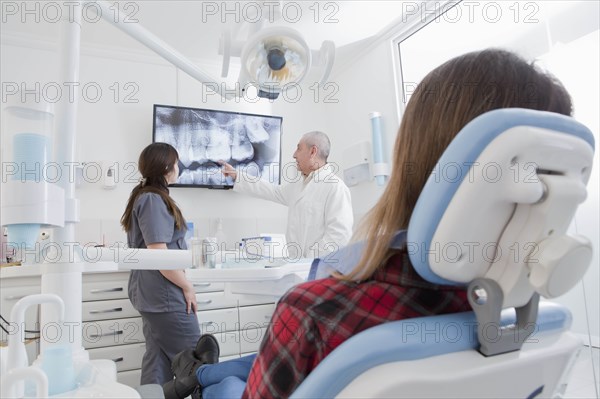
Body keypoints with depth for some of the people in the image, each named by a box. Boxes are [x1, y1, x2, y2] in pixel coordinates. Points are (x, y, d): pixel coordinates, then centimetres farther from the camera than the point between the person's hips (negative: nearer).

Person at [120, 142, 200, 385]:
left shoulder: (145, 196, 14)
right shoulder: (153, 200, -16)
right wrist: (187, 286, -13)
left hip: (152, 293, 10)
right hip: (164, 294, -10)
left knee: (158, 359, 14)